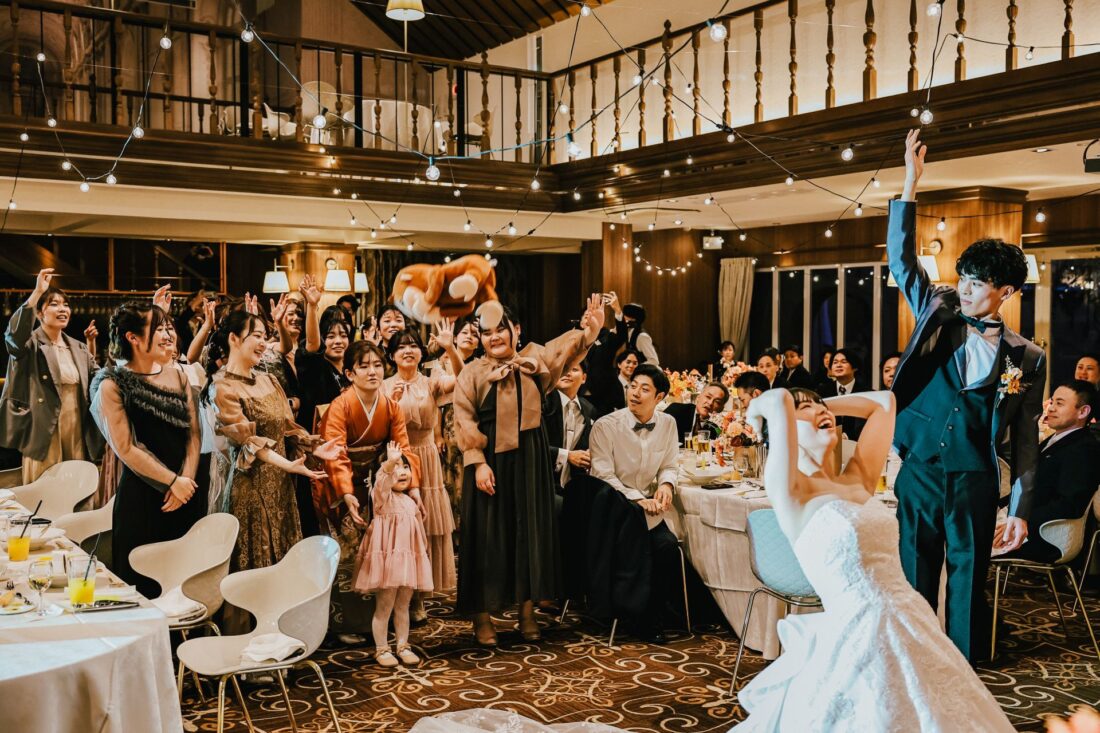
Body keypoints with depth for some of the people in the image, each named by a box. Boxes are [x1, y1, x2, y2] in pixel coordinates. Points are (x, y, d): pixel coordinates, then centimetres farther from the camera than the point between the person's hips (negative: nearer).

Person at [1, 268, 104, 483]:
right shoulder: (30, 344, -4)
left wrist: (91, 344, 12)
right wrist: (37, 292, -29)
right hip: (45, 429, -6)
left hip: (76, 428, 6)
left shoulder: (77, 347, 14)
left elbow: (94, 381, 23)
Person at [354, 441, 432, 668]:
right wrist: (390, 462, -49)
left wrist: (423, 554, 22)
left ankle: (403, 646, 21)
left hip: (408, 559, 6)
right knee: (384, 607, 0)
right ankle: (382, 649, 9)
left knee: (403, 606, 13)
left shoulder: (411, 501, 15)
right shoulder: (383, 496, -7)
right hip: (387, 558, -6)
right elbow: (381, 479, -31)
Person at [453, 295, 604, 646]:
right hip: (491, 460, -3)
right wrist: (478, 463, -14)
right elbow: (465, 422, -5)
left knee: (530, 530, 6)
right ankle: (482, 616, 11)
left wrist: (588, 327, -16)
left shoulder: (533, 361, 9)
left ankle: (527, 613, 17)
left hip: (529, 459, 3)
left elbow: (566, 347, 1)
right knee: (488, 535, 2)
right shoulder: (472, 373, 0)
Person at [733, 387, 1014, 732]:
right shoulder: (790, 490, -9)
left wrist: (829, 403, 24)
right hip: (861, 636, -7)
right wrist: (757, 409, -1)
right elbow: (779, 399, -21)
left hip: (914, 625, 7)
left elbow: (884, 401, 23)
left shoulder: (857, 481, 12)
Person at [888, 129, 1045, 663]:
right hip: (918, 474, 2)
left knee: (968, 586, 7)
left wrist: (1020, 510, -3)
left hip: (974, 483, -1)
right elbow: (901, 259, 3)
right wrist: (911, 184, -5)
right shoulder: (938, 314, 6)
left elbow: (1025, 440, 2)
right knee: (913, 582, 8)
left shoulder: (1026, 358, 1)